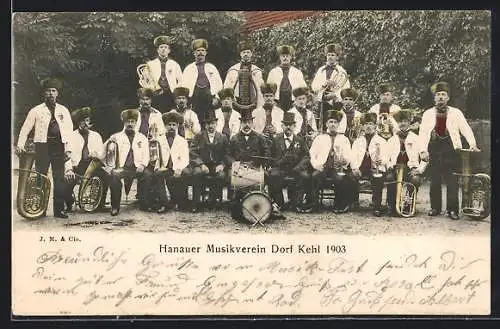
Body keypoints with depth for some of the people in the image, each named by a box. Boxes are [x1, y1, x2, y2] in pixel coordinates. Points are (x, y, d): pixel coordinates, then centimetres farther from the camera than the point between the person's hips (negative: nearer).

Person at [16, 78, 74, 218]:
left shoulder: (63, 110, 14)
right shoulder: (36, 110, 9)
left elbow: (69, 130, 9)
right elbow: (25, 128, 7)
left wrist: (68, 148, -1)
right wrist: (20, 145, -5)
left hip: (59, 146, 2)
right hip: (42, 145, -2)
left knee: (59, 179, 0)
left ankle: (59, 209, 5)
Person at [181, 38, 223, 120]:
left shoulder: (211, 67, 18)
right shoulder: (188, 69, 15)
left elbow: (219, 84, 13)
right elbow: (184, 86, 10)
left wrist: (216, 97, -1)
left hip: (210, 100, 1)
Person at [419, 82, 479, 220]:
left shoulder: (456, 113, 8)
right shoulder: (428, 113, 10)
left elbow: (465, 129, 1)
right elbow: (423, 132, 5)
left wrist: (472, 144, -13)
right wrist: (424, 150, -6)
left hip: (451, 150, -1)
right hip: (434, 150, 1)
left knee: (452, 181, -3)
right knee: (434, 181, 4)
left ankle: (452, 209, 3)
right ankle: (435, 208, 14)